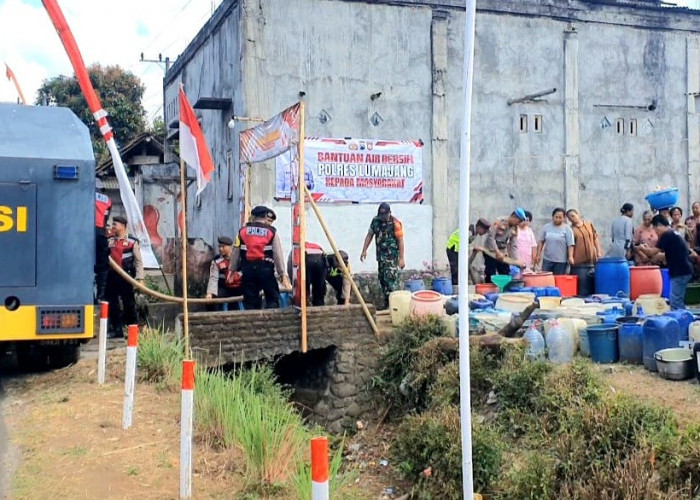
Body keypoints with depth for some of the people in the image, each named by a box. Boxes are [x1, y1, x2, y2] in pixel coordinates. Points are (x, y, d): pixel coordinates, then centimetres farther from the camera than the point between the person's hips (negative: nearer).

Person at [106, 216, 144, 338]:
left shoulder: (132, 241, -2)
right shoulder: (109, 241, 11)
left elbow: (138, 261, -3)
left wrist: (140, 278, -8)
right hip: (111, 276, 5)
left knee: (129, 304, 3)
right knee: (112, 304, 7)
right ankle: (117, 329, 17)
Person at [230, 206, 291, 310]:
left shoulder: (242, 231, 9)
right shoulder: (272, 232, 2)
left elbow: (235, 253, 11)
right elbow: (278, 255, -1)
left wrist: (232, 269, 22)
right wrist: (282, 274, 3)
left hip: (248, 269, 3)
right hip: (265, 269, -3)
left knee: (250, 299, 9)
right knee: (272, 298, 5)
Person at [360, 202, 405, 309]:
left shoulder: (395, 223, -14)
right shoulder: (375, 220, 4)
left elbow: (400, 241, -13)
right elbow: (369, 235, 13)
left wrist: (401, 258, -15)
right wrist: (364, 250, 7)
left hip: (392, 256, -7)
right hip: (381, 255, 7)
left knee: (391, 278, -12)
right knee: (382, 279, 11)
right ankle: (386, 301, 21)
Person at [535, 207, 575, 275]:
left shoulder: (567, 229, -4)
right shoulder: (546, 227, 4)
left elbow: (570, 245, -8)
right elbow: (541, 241, 9)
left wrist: (570, 257, -20)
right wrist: (538, 254, 4)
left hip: (561, 261, -2)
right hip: (547, 259, 3)